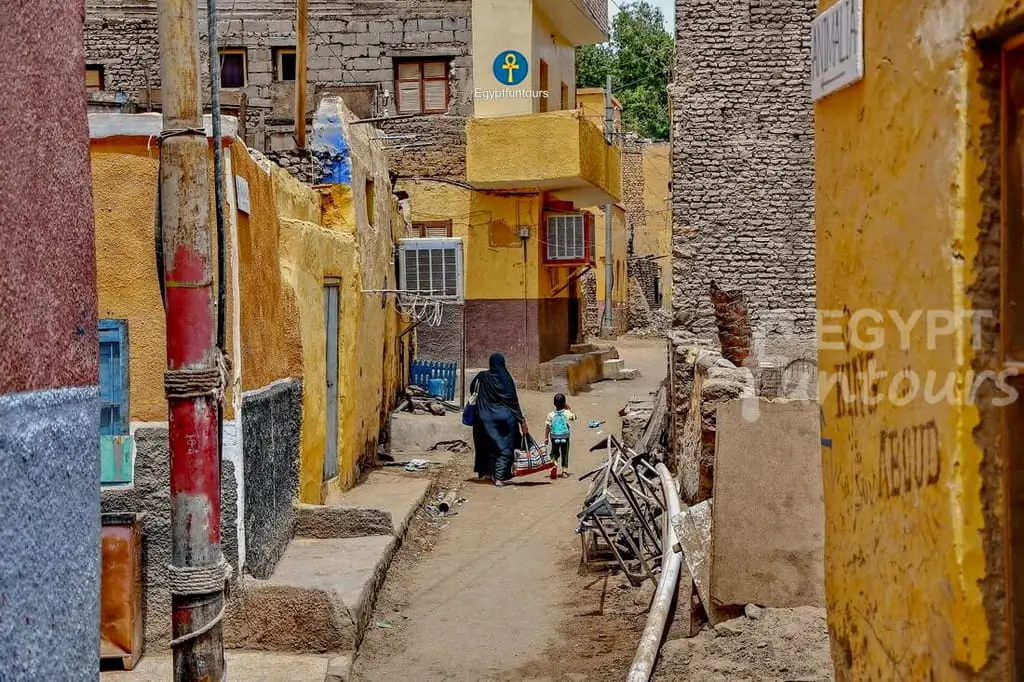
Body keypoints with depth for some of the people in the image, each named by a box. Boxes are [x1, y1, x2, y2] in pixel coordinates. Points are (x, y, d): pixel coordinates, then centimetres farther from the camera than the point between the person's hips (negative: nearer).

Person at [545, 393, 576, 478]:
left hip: (554, 437, 0)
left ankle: (553, 461, -15)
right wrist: (569, 409, 15)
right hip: (565, 437, 0)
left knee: (554, 452, 15)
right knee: (565, 454, 11)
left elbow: (547, 427, -5)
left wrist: (546, 438, 4)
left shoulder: (551, 415, -8)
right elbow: (574, 417, 13)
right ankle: (565, 471, 9)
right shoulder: (567, 413, -8)